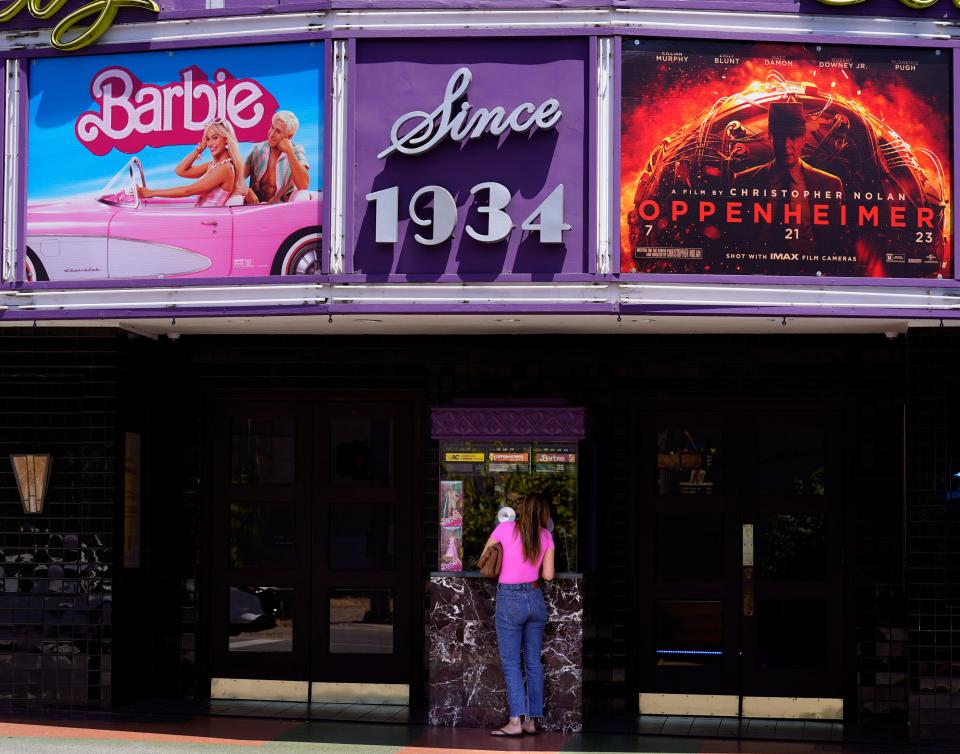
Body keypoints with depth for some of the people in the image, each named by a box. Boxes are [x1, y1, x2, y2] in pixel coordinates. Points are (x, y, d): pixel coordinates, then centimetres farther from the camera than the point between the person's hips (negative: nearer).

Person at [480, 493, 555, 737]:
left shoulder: (505, 529, -5)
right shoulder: (546, 536, 2)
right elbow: (548, 575, 3)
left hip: (510, 600, -3)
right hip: (535, 599, 3)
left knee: (510, 662, -3)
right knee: (533, 661, 9)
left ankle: (516, 721, -11)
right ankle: (532, 720, 10)